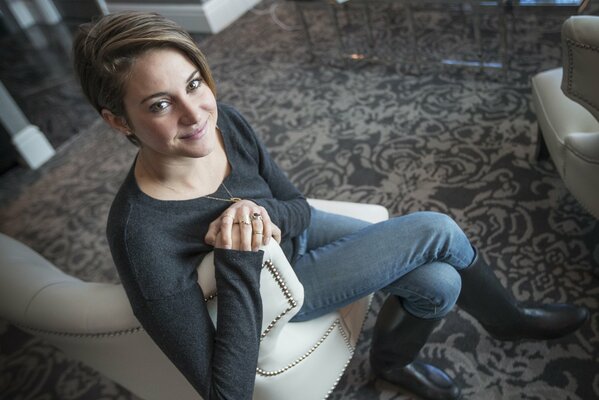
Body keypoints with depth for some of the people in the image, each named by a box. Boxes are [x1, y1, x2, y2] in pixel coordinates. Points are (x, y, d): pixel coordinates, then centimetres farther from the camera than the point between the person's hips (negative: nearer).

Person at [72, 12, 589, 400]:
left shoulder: (223, 120, -19)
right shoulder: (143, 237, -35)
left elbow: (299, 207, -7)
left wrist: (266, 215, -29)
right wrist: (239, 266, -39)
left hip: (292, 231, 5)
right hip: (263, 286, -4)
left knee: (440, 284, -5)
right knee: (437, 230, -10)